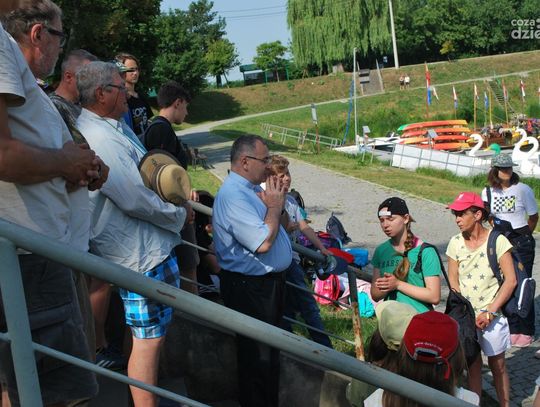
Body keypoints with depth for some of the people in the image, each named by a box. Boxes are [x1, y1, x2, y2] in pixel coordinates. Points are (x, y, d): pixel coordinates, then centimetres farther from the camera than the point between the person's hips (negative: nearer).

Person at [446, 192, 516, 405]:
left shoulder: (497, 241, -11)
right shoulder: (455, 243, -1)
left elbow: (510, 280, -12)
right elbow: (453, 282, 3)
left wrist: (490, 312, -15)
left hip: (493, 315, -3)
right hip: (466, 315, 3)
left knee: (497, 364, 9)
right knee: (472, 364, 13)